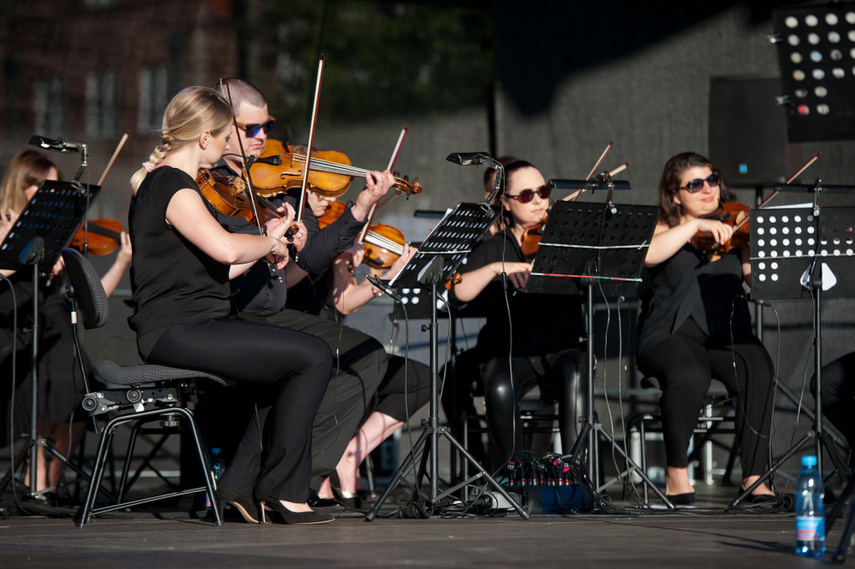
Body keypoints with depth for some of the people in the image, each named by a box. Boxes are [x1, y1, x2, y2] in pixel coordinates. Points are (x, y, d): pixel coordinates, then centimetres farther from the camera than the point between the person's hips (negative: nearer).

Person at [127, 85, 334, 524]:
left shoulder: (162, 183, 20)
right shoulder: (173, 187, -13)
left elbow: (215, 269, 21)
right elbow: (225, 248, -30)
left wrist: (266, 243, 16)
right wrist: (271, 243, -11)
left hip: (193, 325, 11)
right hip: (177, 331, -11)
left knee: (296, 360, 15)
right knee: (313, 357, -14)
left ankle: (241, 482, 9)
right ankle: (282, 490, -6)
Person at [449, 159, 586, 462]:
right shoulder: (492, 249, 12)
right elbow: (458, 293, -4)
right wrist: (496, 269, -18)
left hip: (562, 349, 0)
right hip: (508, 354, 0)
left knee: (576, 379, -34)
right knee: (501, 390, -32)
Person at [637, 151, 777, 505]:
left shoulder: (733, 231, 16)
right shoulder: (663, 229, 11)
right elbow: (645, 255, -14)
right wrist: (695, 225, -16)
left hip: (727, 333, 2)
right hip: (672, 333, -2)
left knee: (758, 370, -29)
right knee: (690, 375, -35)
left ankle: (754, 477, -23)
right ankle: (676, 473, -16)